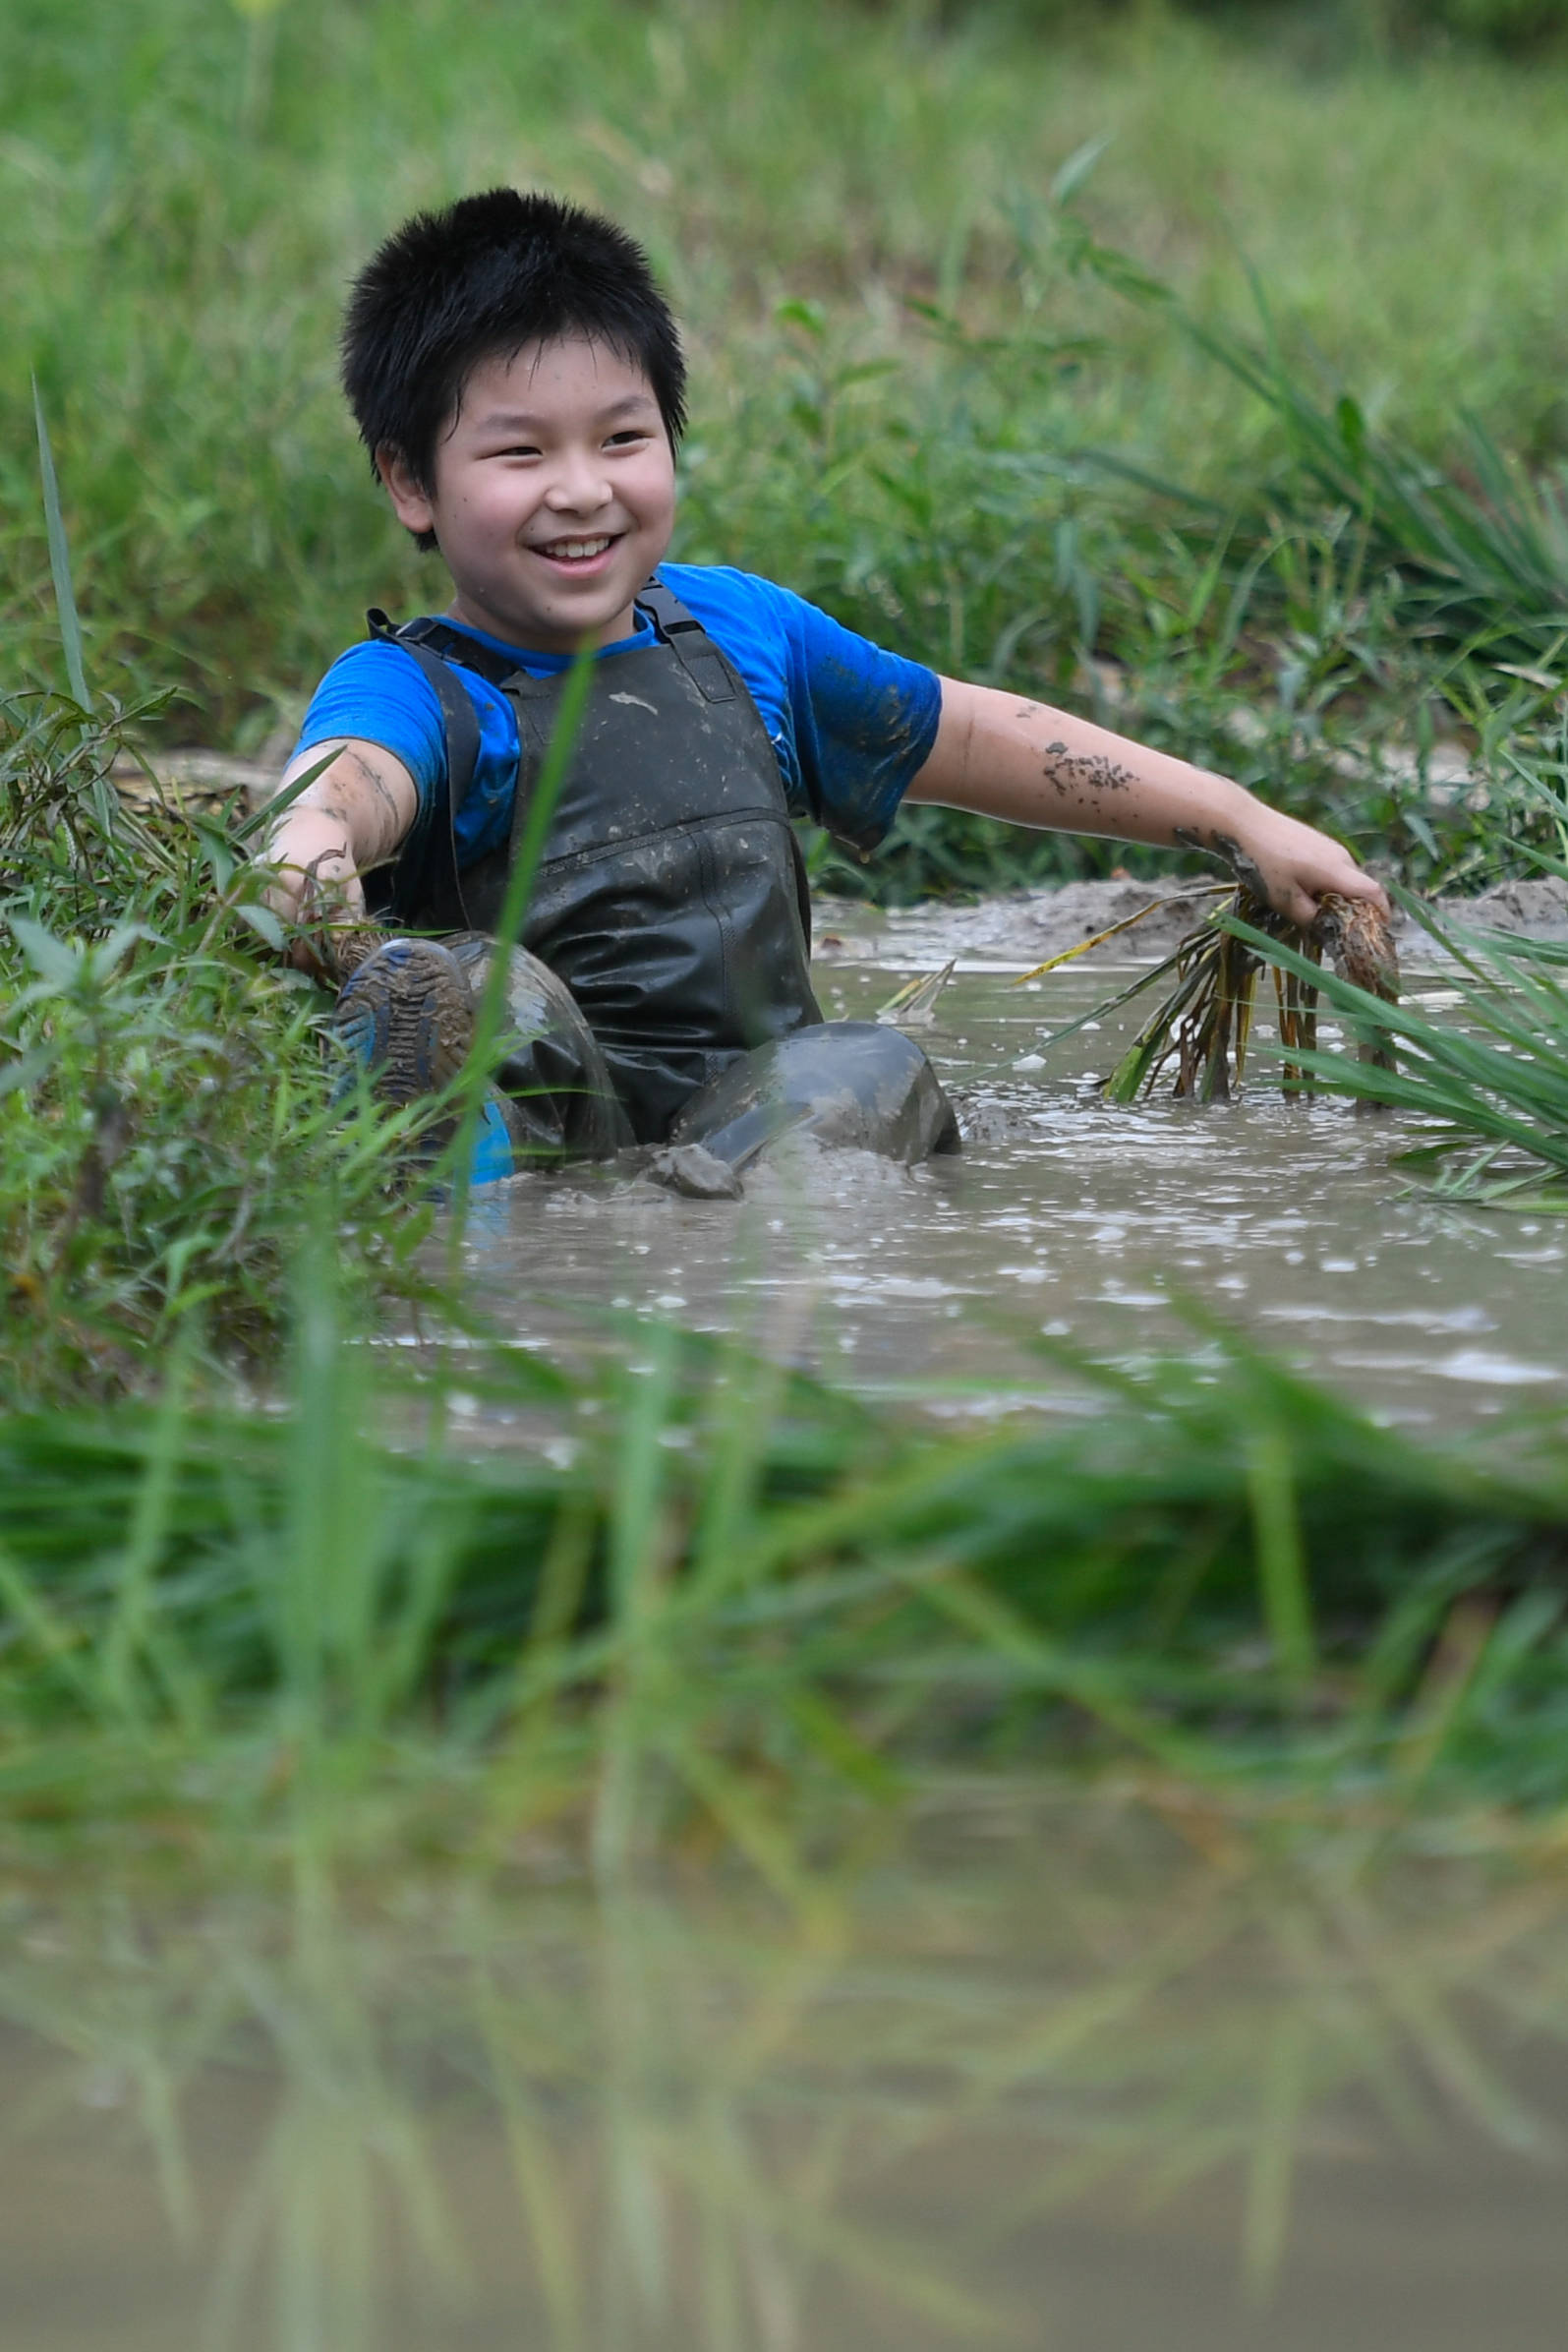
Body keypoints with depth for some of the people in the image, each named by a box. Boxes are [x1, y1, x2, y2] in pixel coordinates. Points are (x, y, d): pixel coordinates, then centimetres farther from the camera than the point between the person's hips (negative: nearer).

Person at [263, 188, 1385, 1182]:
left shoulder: (737, 627, 18)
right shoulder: (417, 688, -2)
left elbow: (968, 737, 31)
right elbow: (352, 770, -27)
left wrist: (1245, 822, 31)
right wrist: (312, 840, -54)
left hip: (769, 1111, 4)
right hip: (554, 1129, -4)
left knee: (870, 1069, -29)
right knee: (450, 988, -34)